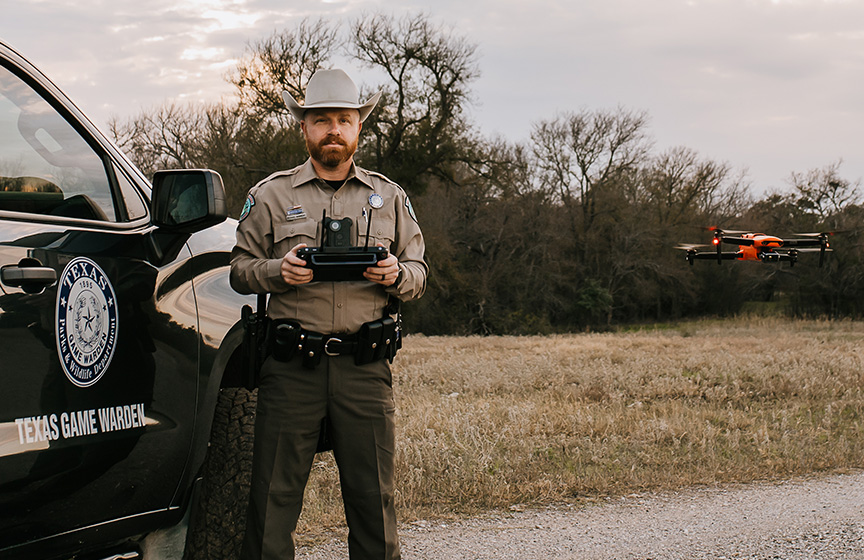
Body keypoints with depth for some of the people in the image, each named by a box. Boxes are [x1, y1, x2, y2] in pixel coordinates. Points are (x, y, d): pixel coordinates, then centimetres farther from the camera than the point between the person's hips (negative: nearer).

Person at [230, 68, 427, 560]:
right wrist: (277, 270, -10)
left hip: (366, 367, 1)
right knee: (275, 495, -3)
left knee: (374, 496, 1)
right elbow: (240, 271, 11)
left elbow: (420, 274, 16)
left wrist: (396, 275, -7)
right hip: (292, 366, -1)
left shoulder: (388, 197, 15)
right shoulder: (271, 196, 11)